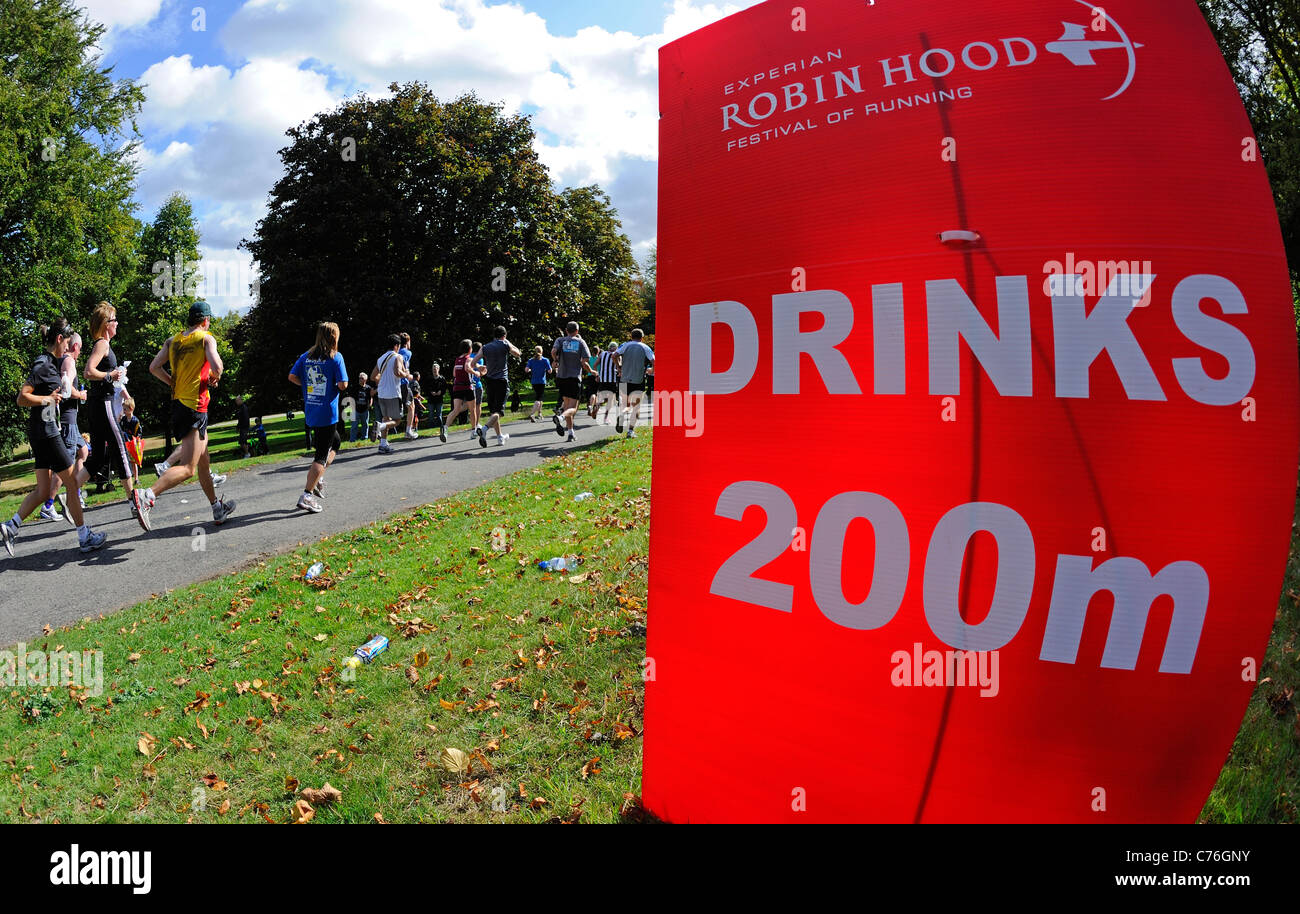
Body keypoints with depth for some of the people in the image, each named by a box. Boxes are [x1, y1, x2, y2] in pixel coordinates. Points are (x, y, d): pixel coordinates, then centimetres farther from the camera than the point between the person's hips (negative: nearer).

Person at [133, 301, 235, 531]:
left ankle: (218, 509, 28)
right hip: (195, 406, -8)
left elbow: (154, 367, 6)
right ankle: (147, 496, -27)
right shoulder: (206, 338, -5)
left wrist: (174, 384, 15)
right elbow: (216, 365, -19)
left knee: (203, 462, 17)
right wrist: (215, 378, 2)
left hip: (177, 402, 8)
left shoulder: (173, 341, 12)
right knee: (187, 468, -10)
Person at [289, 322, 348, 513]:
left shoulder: (306, 356, 8)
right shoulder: (335, 357, -10)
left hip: (310, 411, 7)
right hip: (327, 413, -7)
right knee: (322, 455, -2)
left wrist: (308, 385, 16)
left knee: (335, 443, 26)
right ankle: (307, 495, -9)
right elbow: (343, 385, -14)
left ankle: (317, 479, 15)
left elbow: (292, 377, 4)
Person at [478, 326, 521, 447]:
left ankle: (500, 436, 24)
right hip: (502, 380, -4)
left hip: (489, 381, 4)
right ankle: (485, 429, -33)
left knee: (493, 410, 15)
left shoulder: (485, 347, 7)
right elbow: (518, 354, 14)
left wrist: (481, 370, 21)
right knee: (498, 411, -8)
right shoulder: (506, 345, -2)